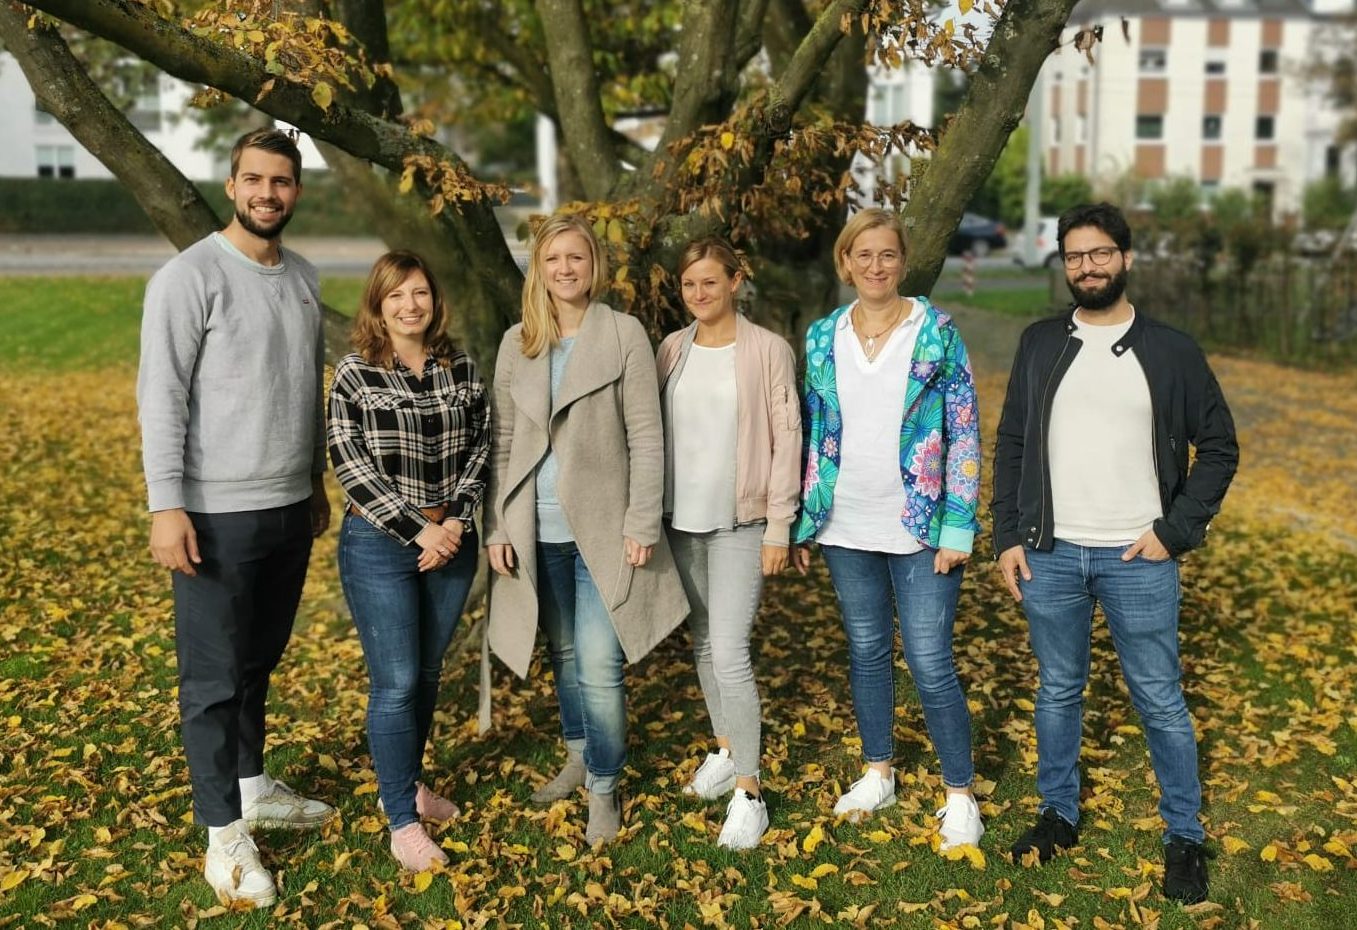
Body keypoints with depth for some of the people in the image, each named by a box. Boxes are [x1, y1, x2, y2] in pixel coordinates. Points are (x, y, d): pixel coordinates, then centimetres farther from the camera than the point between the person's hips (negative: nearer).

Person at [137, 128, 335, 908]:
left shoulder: (305, 278, 10)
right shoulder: (190, 276, -10)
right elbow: (161, 397, -13)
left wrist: (317, 480, 19)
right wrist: (166, 505, -18)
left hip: (290, 507, 6)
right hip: (217, 513, -6)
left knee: (261, 661, 18)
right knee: (215, 676, 2)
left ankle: (254, 785, 34)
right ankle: (224, 832, 13)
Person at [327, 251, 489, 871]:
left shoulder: (462, 370, 4)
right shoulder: (355, 374, -7)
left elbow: (478, 450, 5)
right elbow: (351, 465, -12)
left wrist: (456, 522, -10)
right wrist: (418, 531, -16)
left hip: (451, 540, 4)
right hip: (380, 544, -4)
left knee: (427, 673, 15)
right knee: (396, 683, -1)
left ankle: (407, 781, 36)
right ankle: (403, 821, 12)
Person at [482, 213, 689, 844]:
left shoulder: (624, 334, -3)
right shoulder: (517, 343, 8)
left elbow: (646, 437, -6)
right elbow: (502, 442, 8)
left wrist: (642, 525, -10)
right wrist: (497, 527, 3)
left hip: (602, 527, -4)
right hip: (538, 531, 4)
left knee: (598, 666, -6)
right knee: (563, 653, 17)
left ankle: (604, 787, 13)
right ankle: (579, 756, 37)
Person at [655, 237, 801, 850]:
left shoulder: (767, 350, -7)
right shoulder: (672, 349, 6)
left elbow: (786, 439, -6)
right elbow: (655, 430, 9)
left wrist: (779, 526, -9)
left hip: (739, 522, -5)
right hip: (682, 519, 5)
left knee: (729, 652, -11)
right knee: (703, 643, 15)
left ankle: (748, 793, 2)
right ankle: (726, 752, 34)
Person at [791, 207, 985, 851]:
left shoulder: (937, 332, -6)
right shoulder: (822, 337, 4)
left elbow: (965, 436, -6)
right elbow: (813, 435, 10)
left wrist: (957, 529, -11)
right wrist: (803, 520, 8)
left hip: (921, 531, -4)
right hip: (846, 531, 4)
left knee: (931, 666, -2)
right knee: (866, 652, 16)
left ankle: (961, 795, 16)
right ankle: (877, 774, 33)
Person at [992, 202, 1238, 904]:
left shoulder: (1171, 352, 1)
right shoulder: (1040, 344, 6)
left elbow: (1218, 447, 4)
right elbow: (1011, 445, 7)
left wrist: (1175, 531, -5)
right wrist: (1007, 537, 1)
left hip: (1138, 558, -2)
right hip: (1049, 555, 2)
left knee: (1160, 701, 6)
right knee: (1057, 691, 14)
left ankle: (1184, 838, 21)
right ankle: (1059, 815, 30)